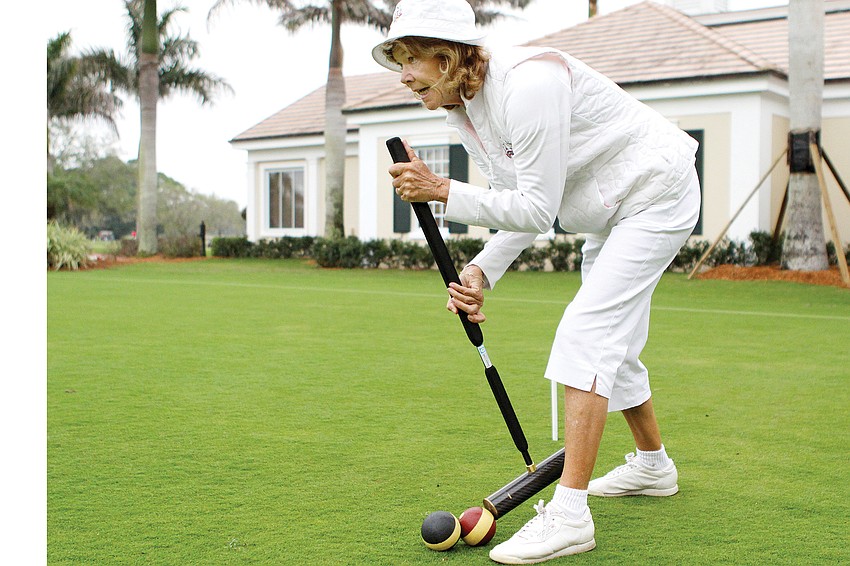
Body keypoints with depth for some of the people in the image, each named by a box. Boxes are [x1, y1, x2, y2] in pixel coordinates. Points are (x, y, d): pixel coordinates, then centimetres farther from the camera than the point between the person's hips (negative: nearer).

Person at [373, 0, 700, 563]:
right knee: (611, 346, 18)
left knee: (585, 335, -20)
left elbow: (538, 208, -30)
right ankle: (654, 465, 40)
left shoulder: (527, 83, -32)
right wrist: (482, 271, -14)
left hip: (656, 195, -10)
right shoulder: (461, 107, -3)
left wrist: (442, 191, -27)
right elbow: (524, 211, 0)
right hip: (612, 214, 10)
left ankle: (569, 514, -19)